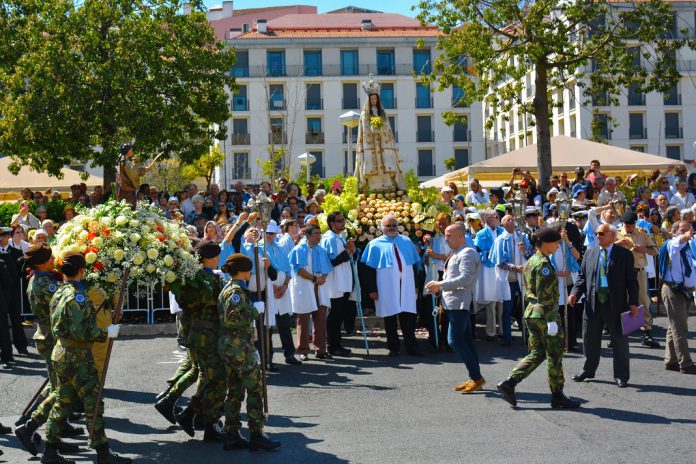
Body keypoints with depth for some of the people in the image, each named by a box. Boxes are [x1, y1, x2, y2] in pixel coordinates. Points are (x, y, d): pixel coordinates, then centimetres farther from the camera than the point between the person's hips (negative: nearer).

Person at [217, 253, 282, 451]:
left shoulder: (228, 289, 15)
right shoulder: (236, 291, -15)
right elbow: (231, 319, -25)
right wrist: (255, 310, -17)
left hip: (227, 346, 10)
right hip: (240, 347, -10)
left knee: (234, 390, 11)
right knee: (255, 388, -3)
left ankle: (231, 435, 13)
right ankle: (256, 435, 0)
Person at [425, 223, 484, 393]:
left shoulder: (467, 253, -12)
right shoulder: (455, 254, 20)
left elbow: (465, 279, -21)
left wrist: (440, 285, -20)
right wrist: (438, 287, 11)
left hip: (460, 303, -10)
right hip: (453, 303, 10)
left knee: (455, 340, -13)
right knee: (465, 340, 10)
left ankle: (476, 377, -8)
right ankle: (475, 378, 14)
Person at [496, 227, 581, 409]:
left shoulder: (530, 262, 14)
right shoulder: (544, 264, -16)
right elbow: (545, 296, -20)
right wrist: (551, 320, -20)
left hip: (531, 312, 9)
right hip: (544, 314, -9)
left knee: (536, 353, 12)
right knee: (554, 355, 2)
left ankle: (509, 383, 2)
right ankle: (557, 396, 10)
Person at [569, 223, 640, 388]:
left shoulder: (625, 254, -2)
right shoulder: (590, 252, 8)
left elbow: (631, 281, -3)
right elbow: (582, 276, 11)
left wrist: (633, 303, -10)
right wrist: (575, 293, -5)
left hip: (616, 305, -3)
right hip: (593, 303, 3)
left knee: (619, 341, 3)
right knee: (590, 339, 12)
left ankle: (621, 375, 14)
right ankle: (588, 370, 29)